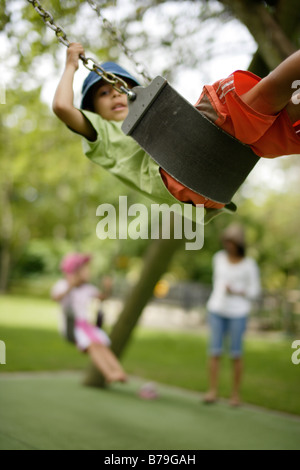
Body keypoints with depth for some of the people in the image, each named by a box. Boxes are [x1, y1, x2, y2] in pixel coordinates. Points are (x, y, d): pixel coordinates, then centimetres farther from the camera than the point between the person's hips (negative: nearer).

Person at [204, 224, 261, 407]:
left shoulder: (249, 264, -4)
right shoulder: (219, 258, 6)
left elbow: (255, 291, -1)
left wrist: (236, 292, -16)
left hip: (238, 313, -3)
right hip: (217, 310, 3)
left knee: (236, 353, 1)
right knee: (215, 351, -3)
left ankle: (236, 393, 12)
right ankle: (213, 391, 3)